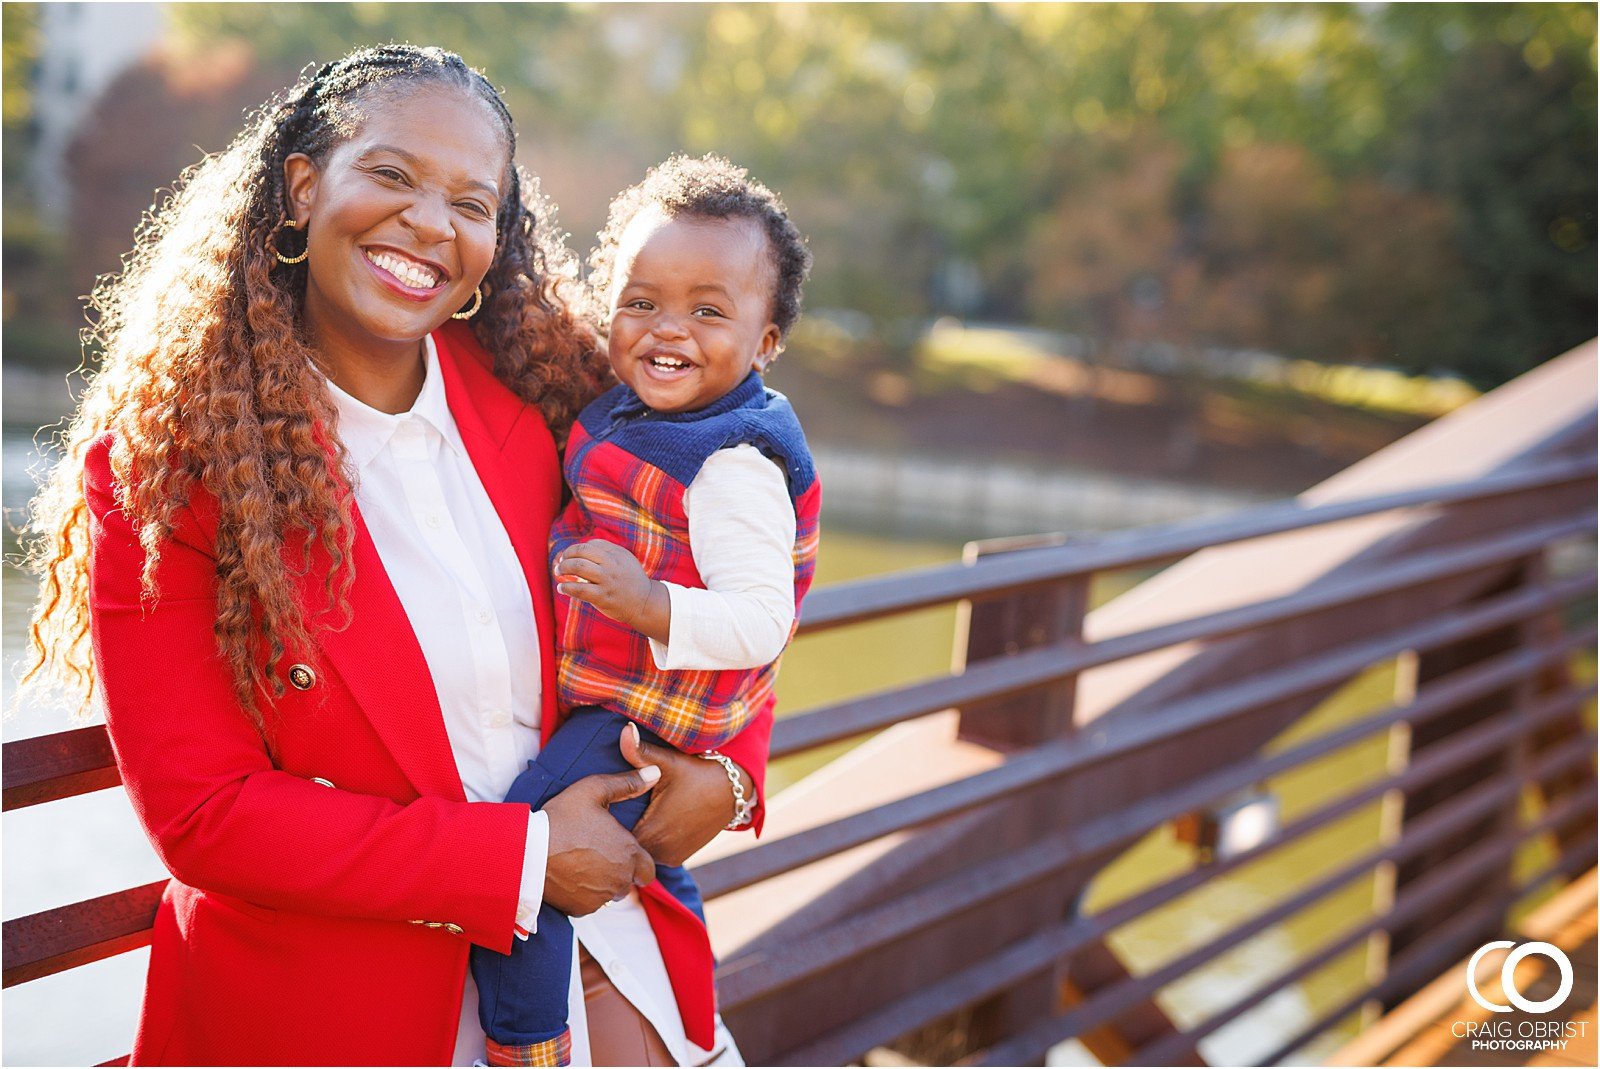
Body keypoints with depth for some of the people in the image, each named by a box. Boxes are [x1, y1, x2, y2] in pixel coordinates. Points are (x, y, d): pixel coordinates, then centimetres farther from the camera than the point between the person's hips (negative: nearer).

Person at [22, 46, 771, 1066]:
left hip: (585, 922, 3)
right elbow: (202, 813, -15)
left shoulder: (536, 401, -2)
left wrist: (728, 763, -9)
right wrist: (519, 858, -19)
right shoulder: (159, 468, -13)